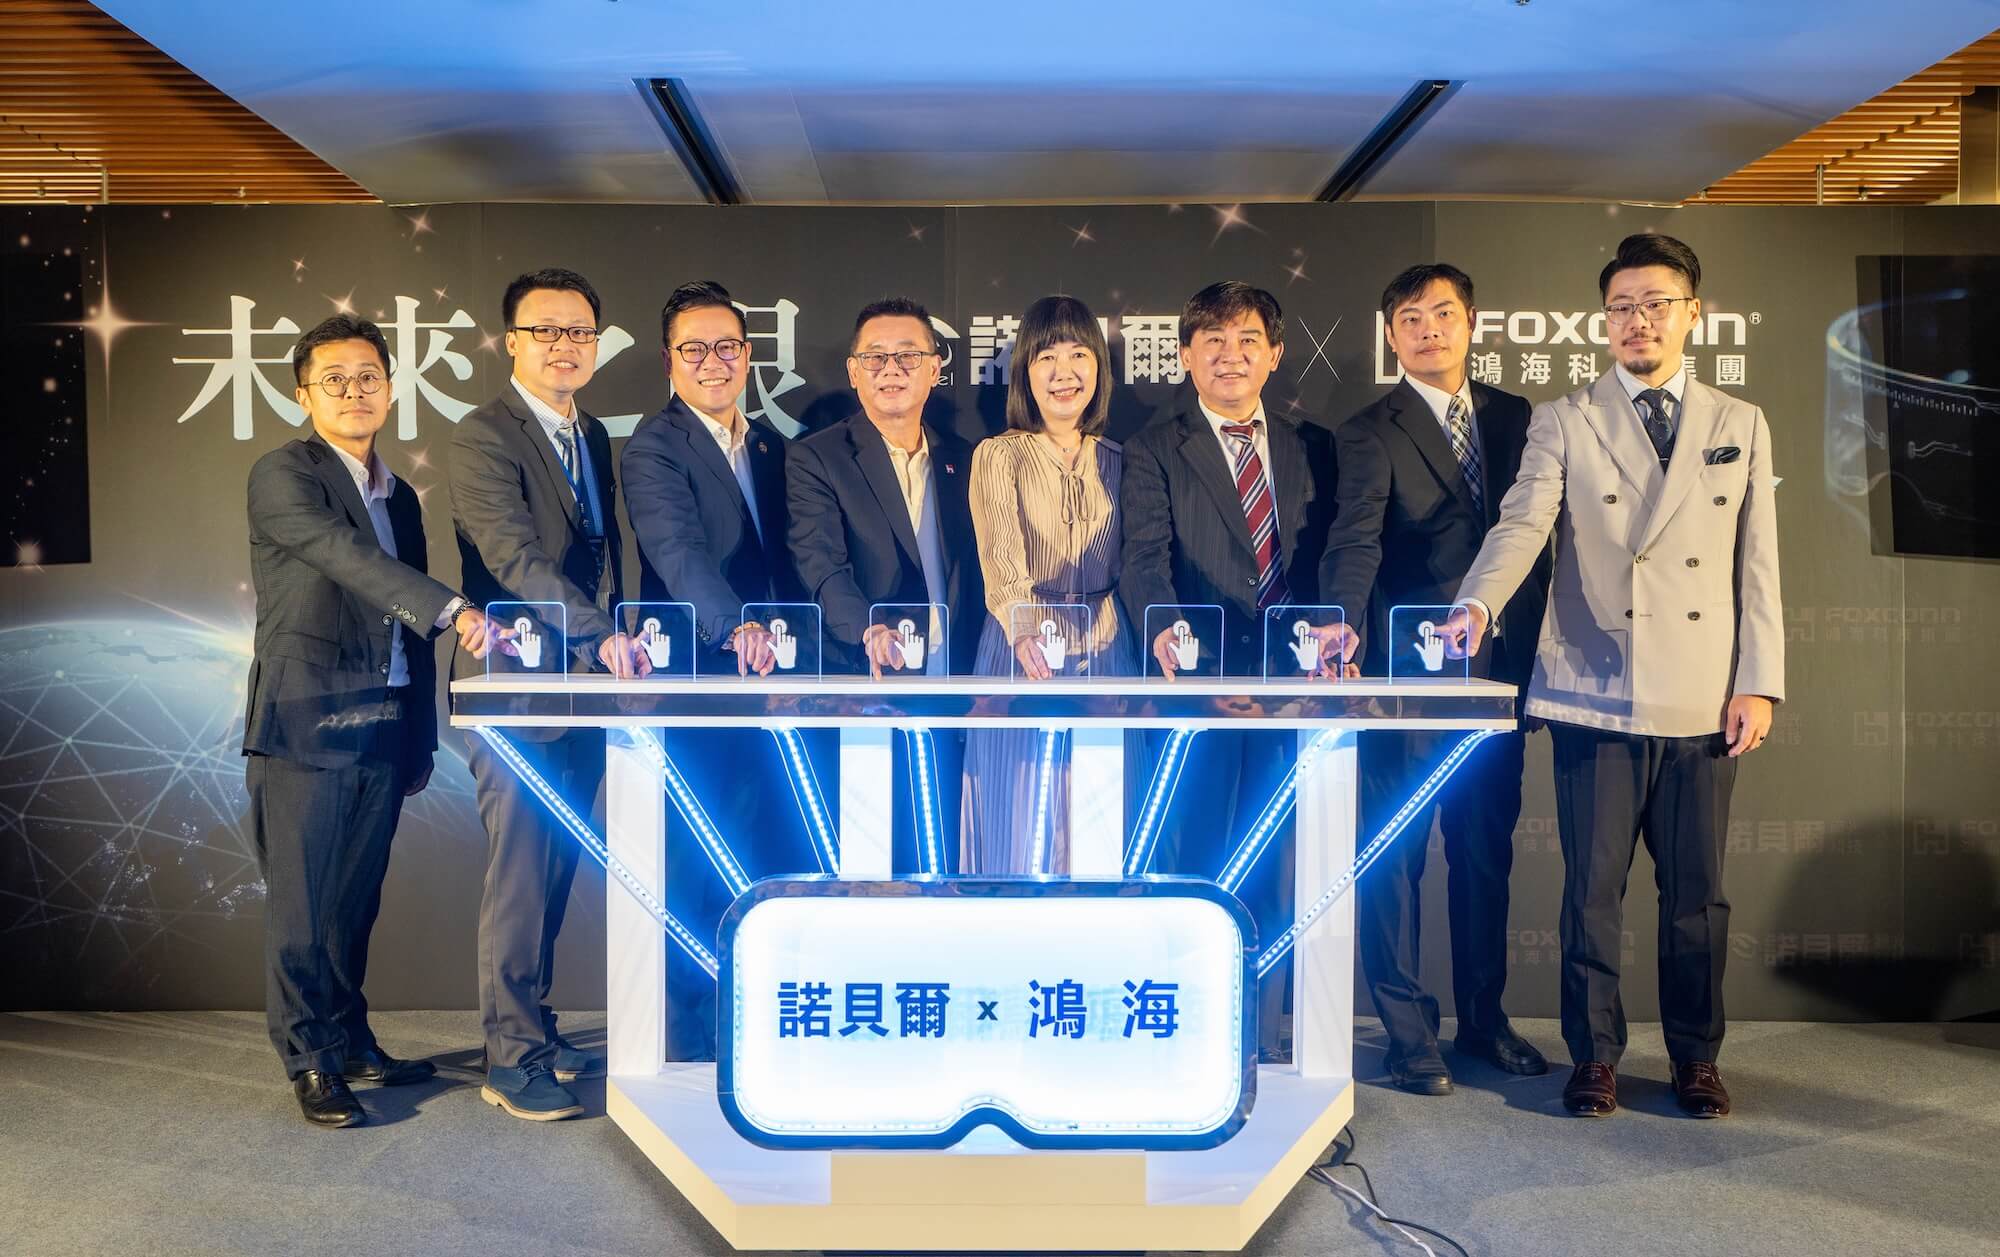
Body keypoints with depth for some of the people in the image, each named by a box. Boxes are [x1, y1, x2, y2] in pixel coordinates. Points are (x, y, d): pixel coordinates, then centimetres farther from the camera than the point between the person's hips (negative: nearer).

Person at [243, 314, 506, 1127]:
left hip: (381, 730, 6)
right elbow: (350, 559, -21)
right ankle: (311, 1062, 9)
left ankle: (351, 1042, 24)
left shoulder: (399, 496, 17)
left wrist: (421, 742, 17)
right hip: (307, 723, -6)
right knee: (302, 902, 0)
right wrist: (454, 609, -34)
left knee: (356, 900, 13)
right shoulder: (282, 477, -3)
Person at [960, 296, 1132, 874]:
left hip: (1104, 652, 3)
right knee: (1018, 817, 1)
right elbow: (1001, 561, -17)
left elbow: (1125, 567, 14)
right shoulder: (997, 457, -3)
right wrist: (1025, 633, -35)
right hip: (1022, 649, -3)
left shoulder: (1115, 461, 10)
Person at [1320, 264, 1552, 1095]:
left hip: (1499, 670, 5)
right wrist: (1345, 627, -35)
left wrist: (1532, 649, 7)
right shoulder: (1371, 433, -3)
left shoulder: (1516, 417, 12)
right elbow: (1355, 541, -18)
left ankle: (1483, 1018, 29)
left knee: (1487, 852, 14)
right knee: (1396, 855, 2)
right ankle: (1409, 1034, 14)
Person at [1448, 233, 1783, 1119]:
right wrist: (1477, 604, -29)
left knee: (1697, 888, 9)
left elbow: (1758, 568, 9)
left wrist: (1759, 684, 1)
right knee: (1592, 887, 3)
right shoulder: (1563, 423, 5)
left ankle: (1695, 1057, 25)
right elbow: (1521, 524, -9)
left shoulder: (1741, 427, 12)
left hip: (1704, 702, 2)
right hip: (1595, 696, -2)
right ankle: (1594, 1056, 18)